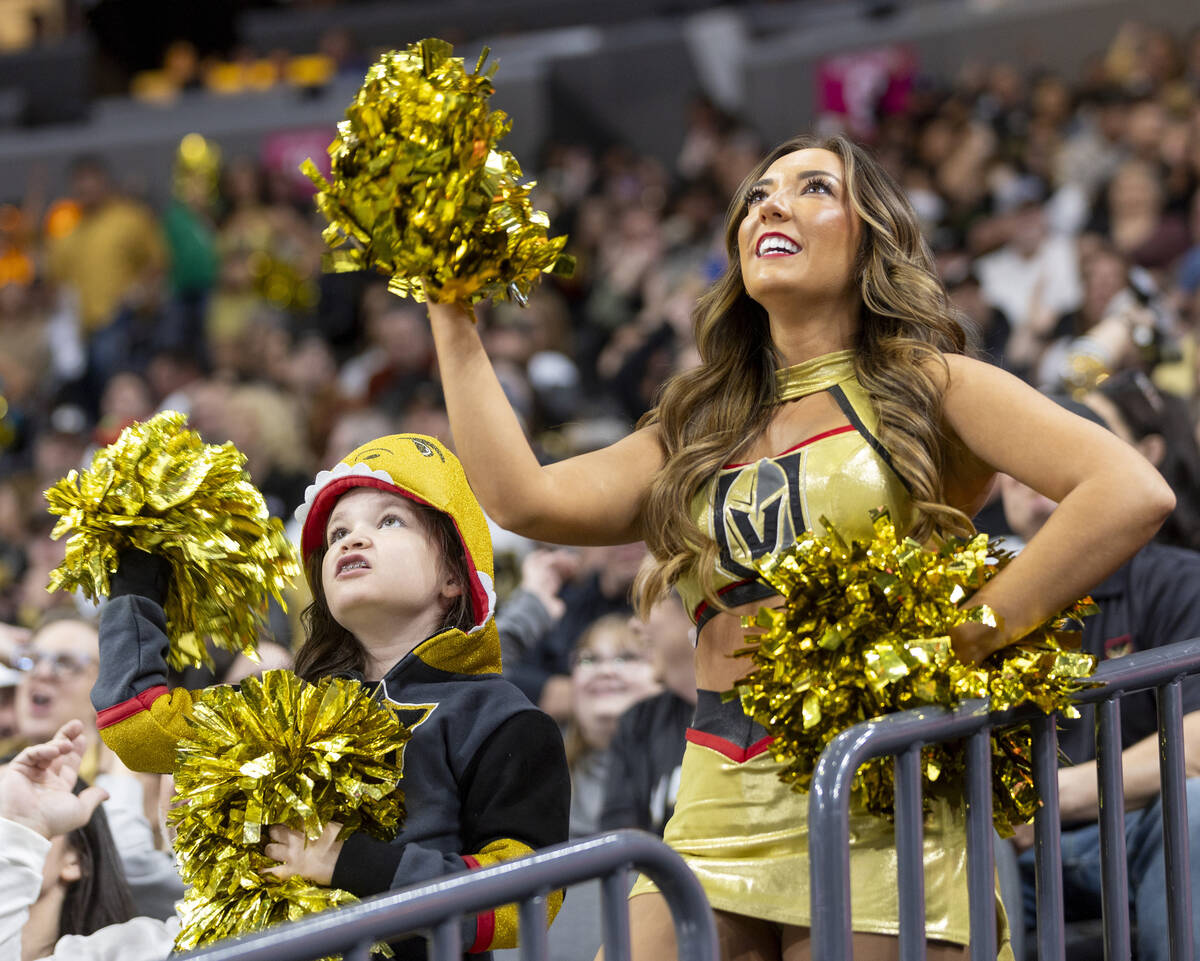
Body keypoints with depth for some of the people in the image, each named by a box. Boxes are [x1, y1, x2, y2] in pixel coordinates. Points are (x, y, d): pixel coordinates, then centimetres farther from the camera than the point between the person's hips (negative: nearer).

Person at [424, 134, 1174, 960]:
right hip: (712, 825, 4)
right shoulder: (696, 434, 21)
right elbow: (522, 497, 6)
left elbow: (1133, 495, -9)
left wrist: (959, 644, -12)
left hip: (870, 827, -4)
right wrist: (453, 315, 13)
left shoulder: (927, 388, 6)